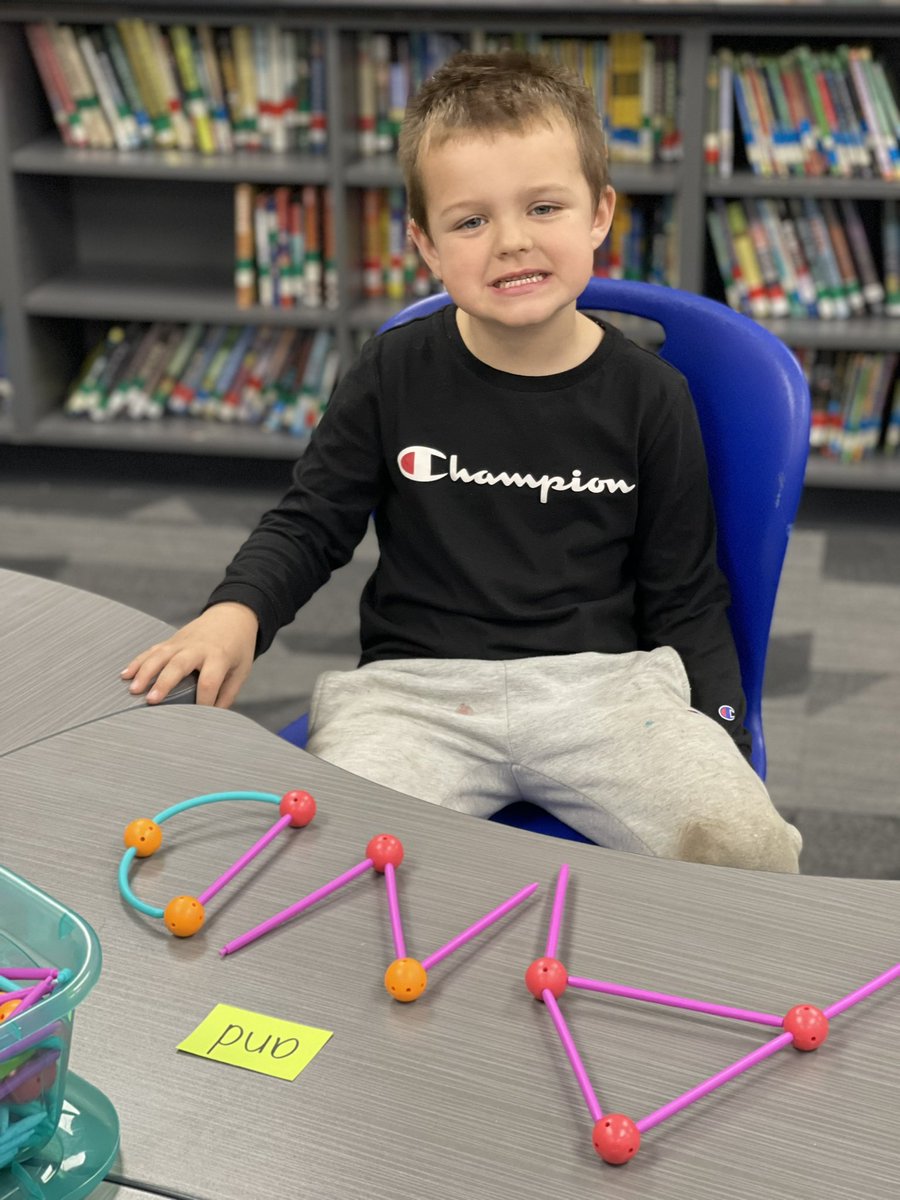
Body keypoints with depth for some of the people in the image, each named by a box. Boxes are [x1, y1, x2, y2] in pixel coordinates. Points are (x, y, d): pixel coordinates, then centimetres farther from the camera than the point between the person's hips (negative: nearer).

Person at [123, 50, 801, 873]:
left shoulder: (648, 397, 3)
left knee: (748, 847, -22)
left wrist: (721, 737, -1)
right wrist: (237, 611, -9)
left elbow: (685, 597, 10)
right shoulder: (394, 375, 3)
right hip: (415, 684, 0)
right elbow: (309, 525, 11)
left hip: (602, 680, 0)